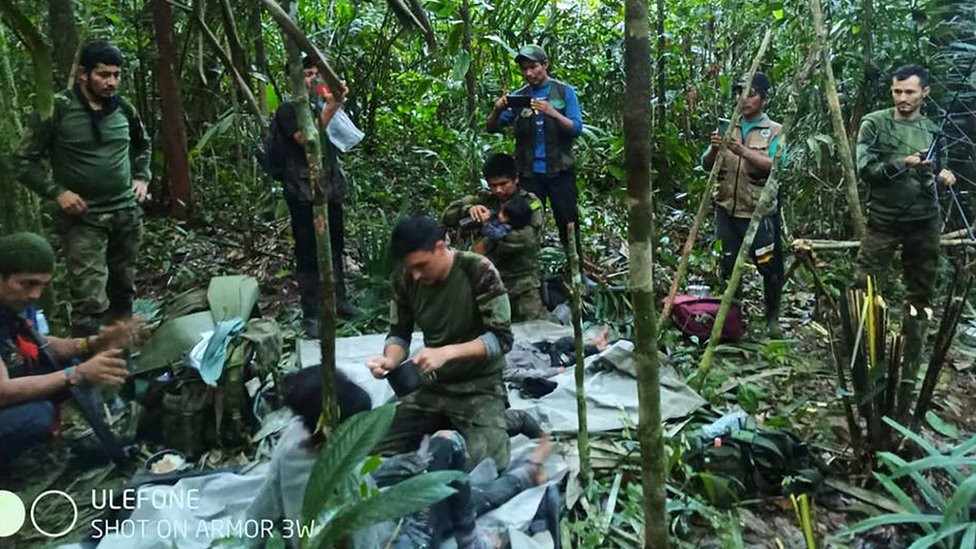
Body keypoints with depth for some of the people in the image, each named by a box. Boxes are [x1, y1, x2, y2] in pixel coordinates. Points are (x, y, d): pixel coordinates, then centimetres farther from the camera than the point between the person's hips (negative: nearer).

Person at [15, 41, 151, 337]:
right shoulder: (57, 109, -10)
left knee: (123, 290, 15)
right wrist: (57, 192, -15)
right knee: (91, 301, -12)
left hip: (127, 213, 5)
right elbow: (25, 161, -4)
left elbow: (143, 145, 24)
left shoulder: (123, 108, 4)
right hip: (83, 219, -5)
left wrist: (142, 178, 11)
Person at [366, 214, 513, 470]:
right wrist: (390, 360, -20)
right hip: (432, 385, 5)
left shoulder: (479, 271, -21)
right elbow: (399, 334, 3)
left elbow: (502, 338, -21)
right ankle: (446, 425, 17)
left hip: (479, 386, -5)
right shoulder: (405, 279, -8)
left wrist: (447, 352, -33)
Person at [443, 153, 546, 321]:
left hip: (522, 280, -3)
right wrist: (469, 209, -18)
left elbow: (526, 239, -16)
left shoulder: (530, 203, 0)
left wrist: (487, 246, -13)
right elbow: (447, 216, 3)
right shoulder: (484, 201, 10)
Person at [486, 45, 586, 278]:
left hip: (560, 171, -2)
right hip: (529, 173, 2)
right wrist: (497, 110, -19)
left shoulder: (564, 92, 4)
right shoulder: (518, 97, 8)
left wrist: (552, 113, -22)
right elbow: (493, 128, 3)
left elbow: (577, 128, -5)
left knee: (568, 224, 2)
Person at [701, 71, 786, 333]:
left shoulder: (774, 131, 0)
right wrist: (714, 149, -17)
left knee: (770, 267, 3)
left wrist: (743, 151, -28)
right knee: (728, 267, 9)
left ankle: (772, 317, 22)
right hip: (727, 211, 3)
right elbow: (706, 165, 5)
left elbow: (775, 166, -16)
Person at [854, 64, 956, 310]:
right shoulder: (874, 124, -5)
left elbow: (937, 168, 18)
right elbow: (865, 170, -12)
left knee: (923, 289, 12)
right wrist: (904, 163, -25)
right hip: (884, 220, -4)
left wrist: (942, 175, -5)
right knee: (865, 286, -5)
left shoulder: (933, 130, 8)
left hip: (925, 220, 4)